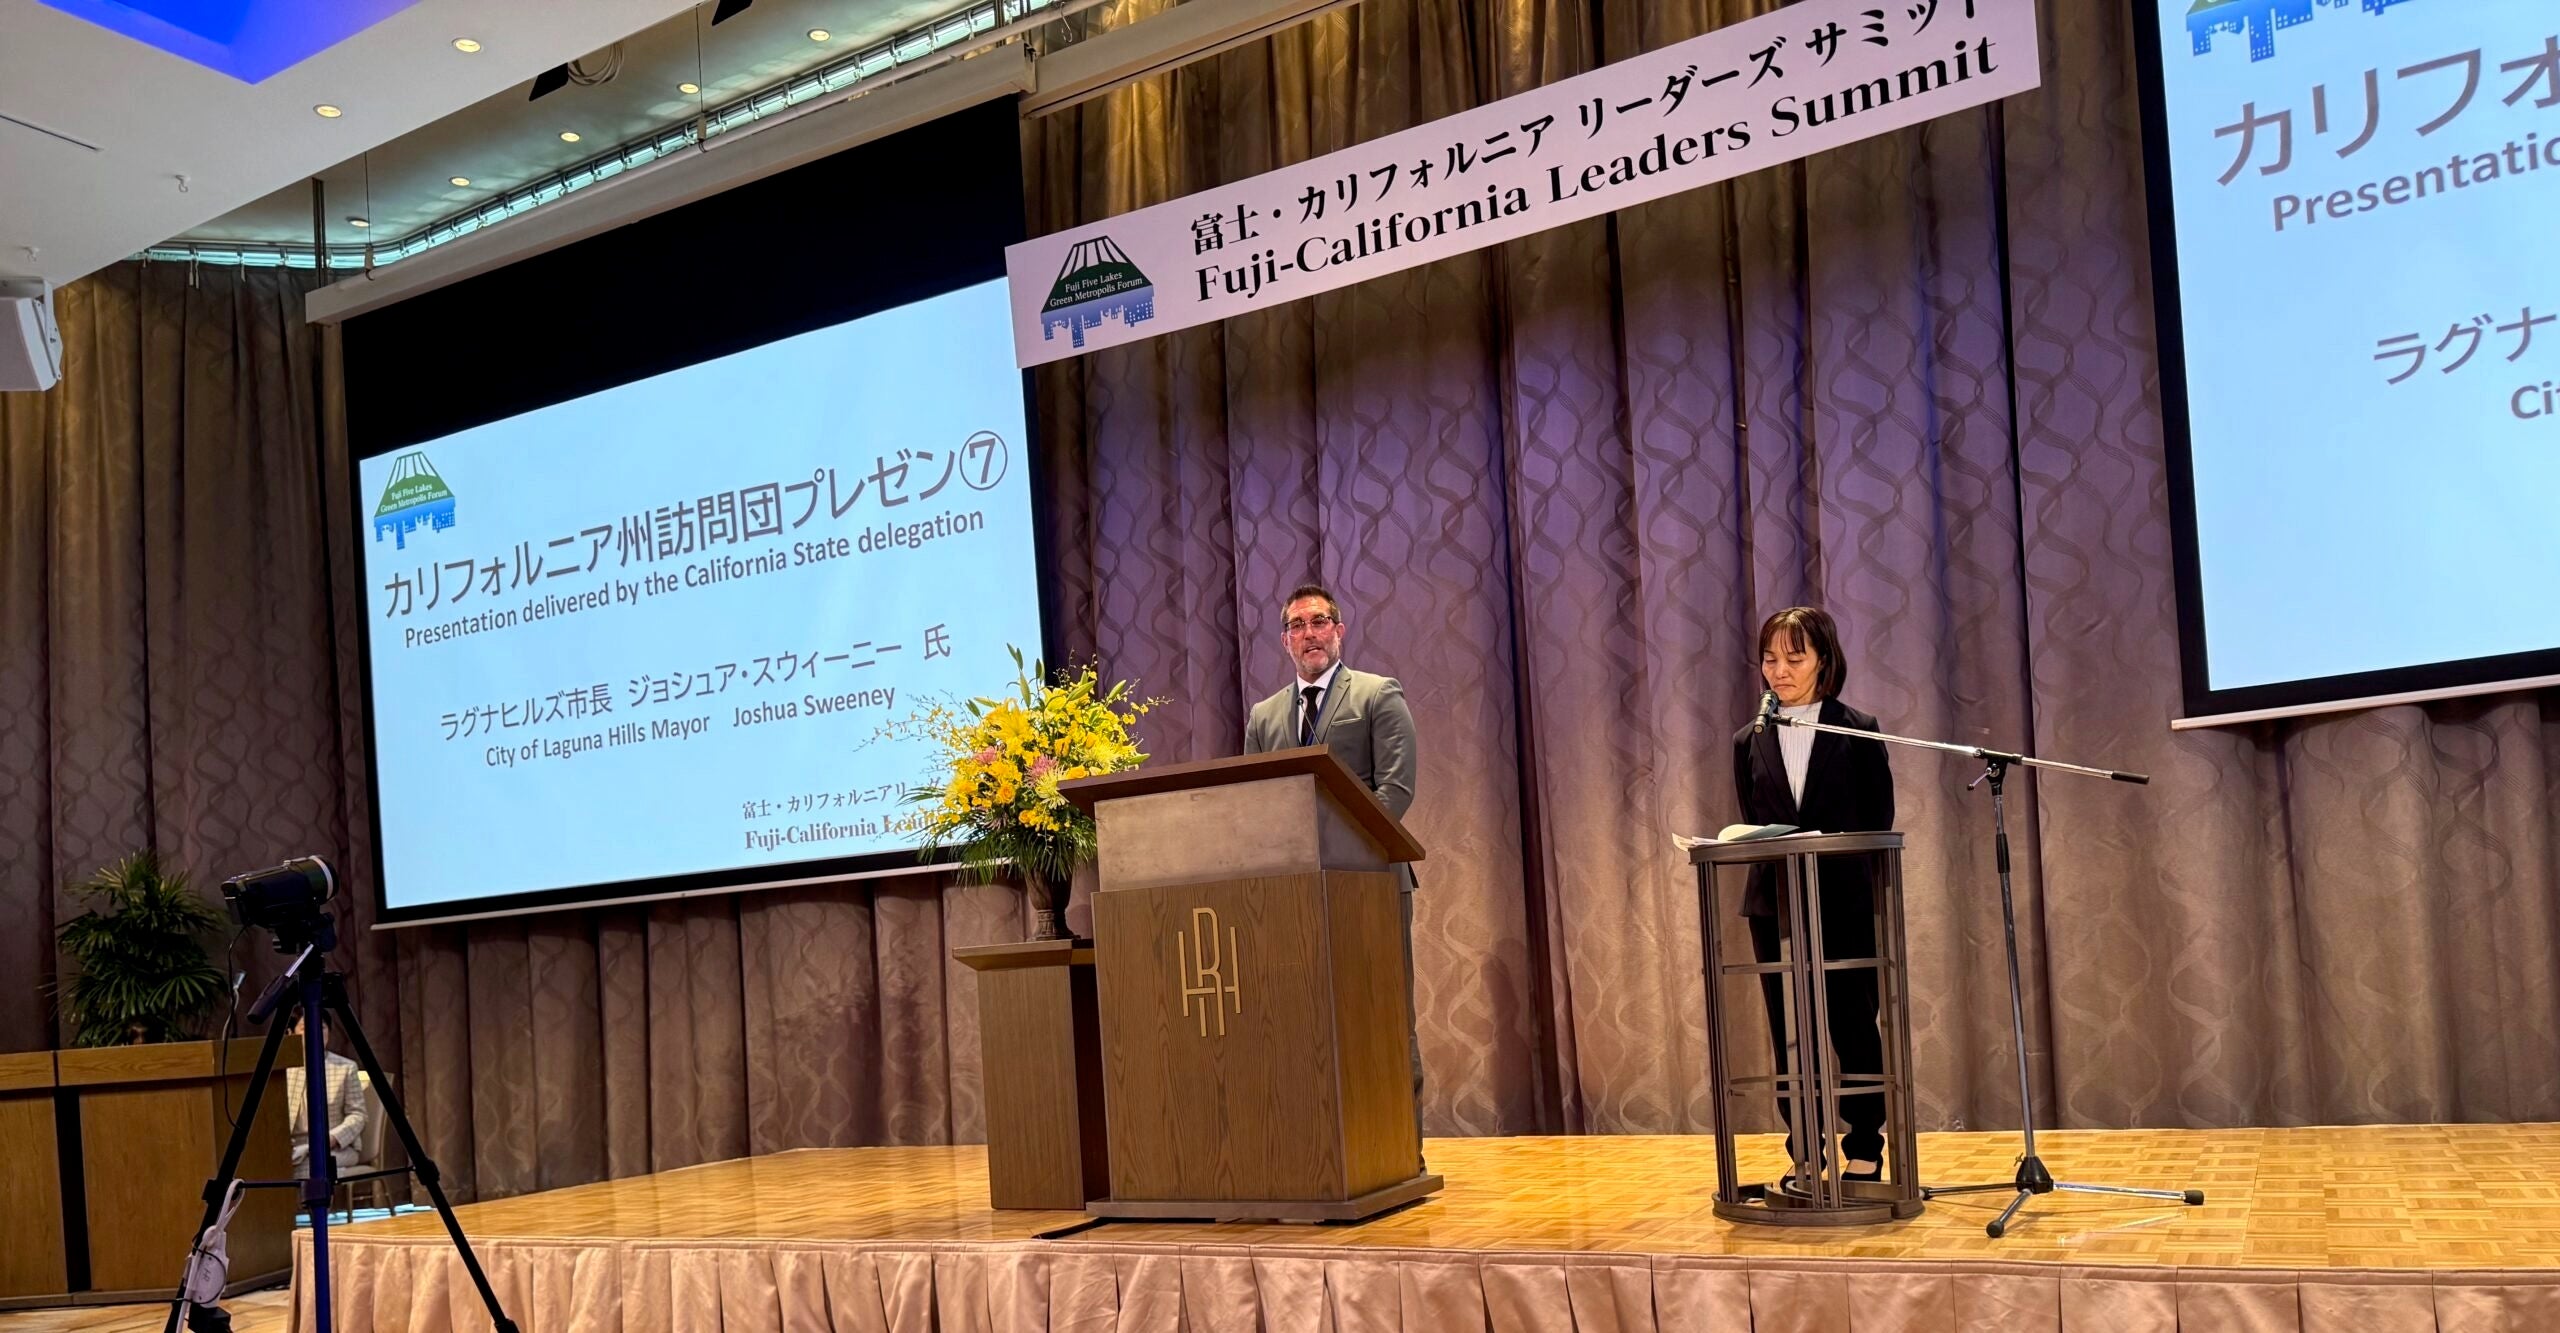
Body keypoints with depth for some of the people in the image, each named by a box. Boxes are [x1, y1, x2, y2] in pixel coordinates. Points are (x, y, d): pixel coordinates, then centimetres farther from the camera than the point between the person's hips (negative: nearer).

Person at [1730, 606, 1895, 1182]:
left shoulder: (1858, 731, 2)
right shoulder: (1749, 743, 9)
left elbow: (1879, 821, -1)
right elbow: (1751, 826, 8)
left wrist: (1823, 858, -13)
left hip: (1846, 903, -2)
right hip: (1775, 907, 2)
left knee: (1854, 1028, 2)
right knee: (1788, 1036, 5)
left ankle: (1863, 1154, 15)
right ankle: (1805, 1157, 15)